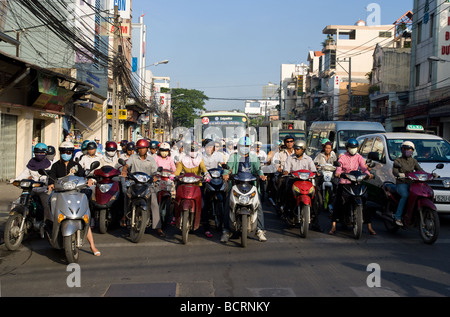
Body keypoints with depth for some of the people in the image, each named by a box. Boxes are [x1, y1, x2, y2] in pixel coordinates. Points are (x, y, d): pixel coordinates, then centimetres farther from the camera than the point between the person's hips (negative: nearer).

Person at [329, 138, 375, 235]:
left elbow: (363, 167, -5)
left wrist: (368, 173, -26)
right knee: (337, 203, -12)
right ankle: (333, 226, -6)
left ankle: (370, 227, 3)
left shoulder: (359, 157, 11)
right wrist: (337, 173, -33)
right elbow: (339, 167, -9)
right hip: (344, 182, -1)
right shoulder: (342, 157, 6)